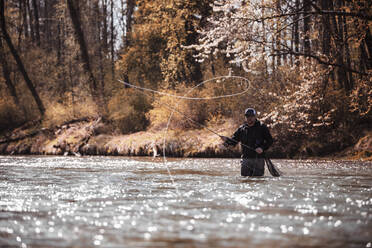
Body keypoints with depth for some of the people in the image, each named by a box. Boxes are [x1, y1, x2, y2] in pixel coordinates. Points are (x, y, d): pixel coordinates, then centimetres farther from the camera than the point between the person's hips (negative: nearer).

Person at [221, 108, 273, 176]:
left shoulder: (262, 127, 2)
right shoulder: (241, 129, 11)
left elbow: (270, 140, 2)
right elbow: (233, 141, 10)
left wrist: (262, 148, -15)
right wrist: (226, 140, -12)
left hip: (258, 159, -3)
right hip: (246, 159, 3)